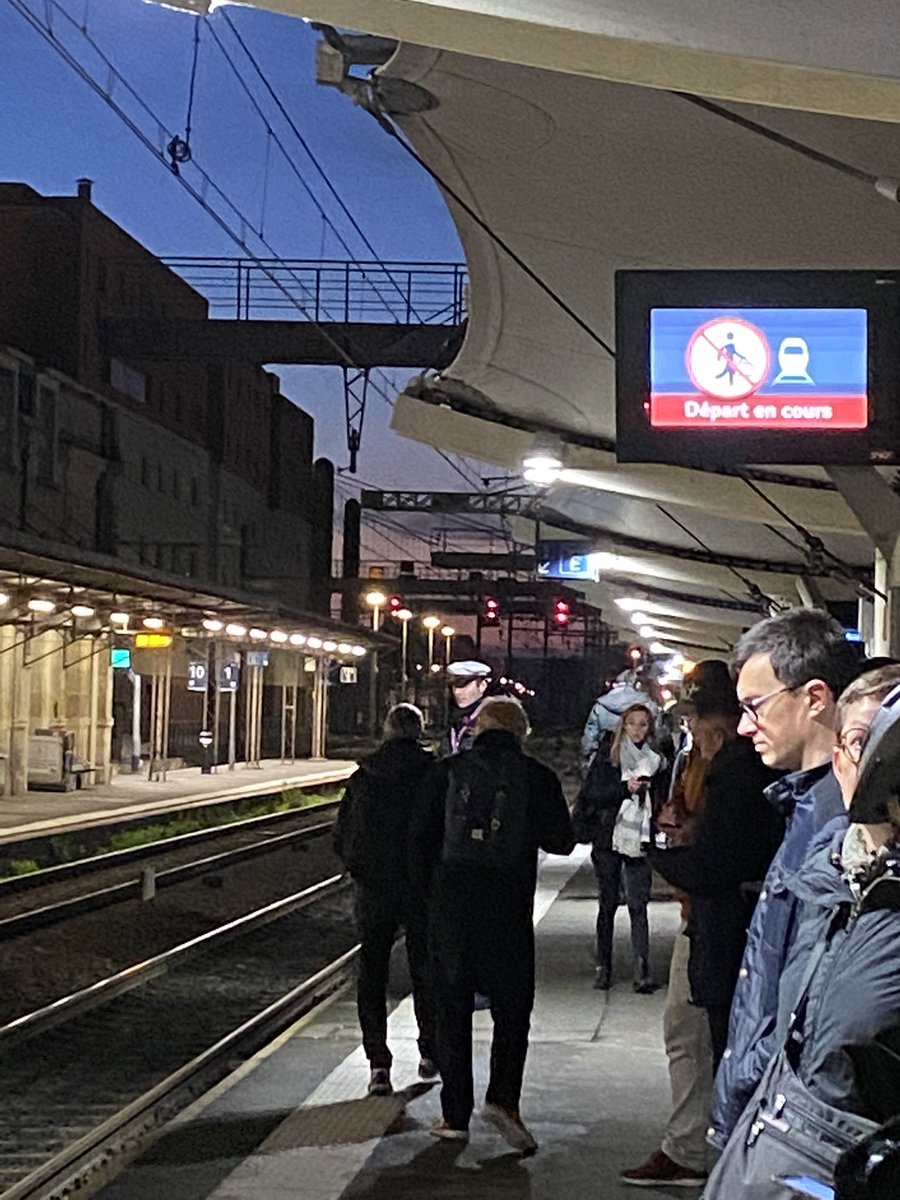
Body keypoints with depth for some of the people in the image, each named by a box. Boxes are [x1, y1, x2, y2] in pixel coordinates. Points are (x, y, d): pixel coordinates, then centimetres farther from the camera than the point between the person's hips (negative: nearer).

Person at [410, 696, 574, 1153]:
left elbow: (422, 837, 2)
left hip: (451, 902, 1)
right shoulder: (536, 776, -1)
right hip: (508, 905, -1)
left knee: (452, 1008, 9)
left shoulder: (450, 770, 3)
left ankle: (455, 1115, 11)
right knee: (512, 1007, 9)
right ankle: (503, 1098, -9)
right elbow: (561, 841, 1)